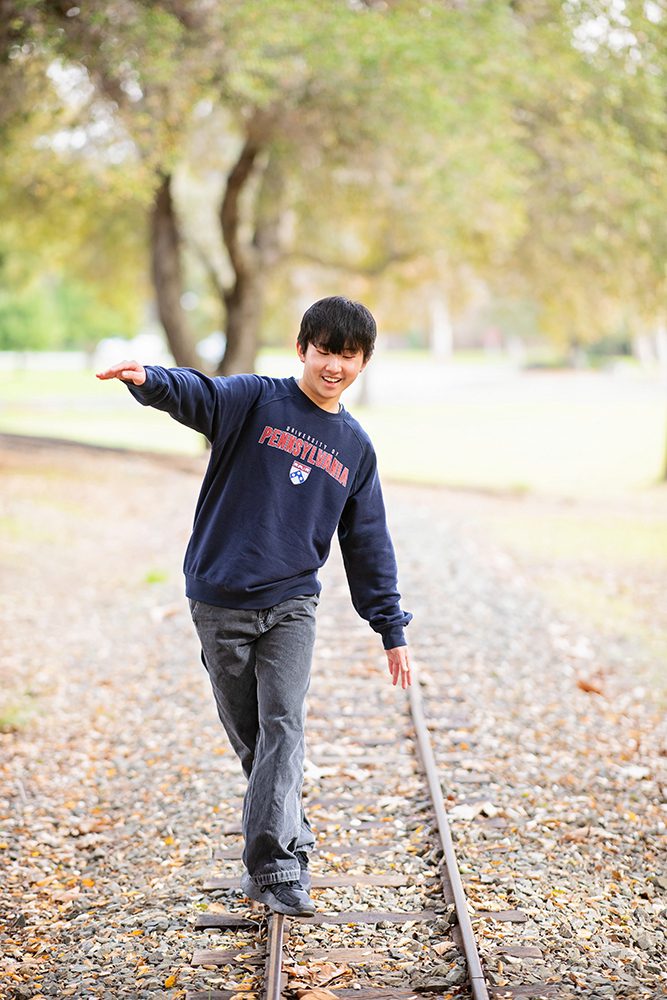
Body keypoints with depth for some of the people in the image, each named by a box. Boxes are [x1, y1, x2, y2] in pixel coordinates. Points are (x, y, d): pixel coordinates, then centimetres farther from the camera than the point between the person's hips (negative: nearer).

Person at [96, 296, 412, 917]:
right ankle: (292, 842, 26)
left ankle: (274, 867, -14)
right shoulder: (256, 401, -1)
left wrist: (392, 630, 14)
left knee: (283, 725, -13)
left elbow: (368, 546, 15)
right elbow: (197, 394, -23)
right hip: (220, 602, -1)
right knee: (248, 736, 8)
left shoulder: (356, 448, 10)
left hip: (292, 604, 1)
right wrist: (149, 379, -46)